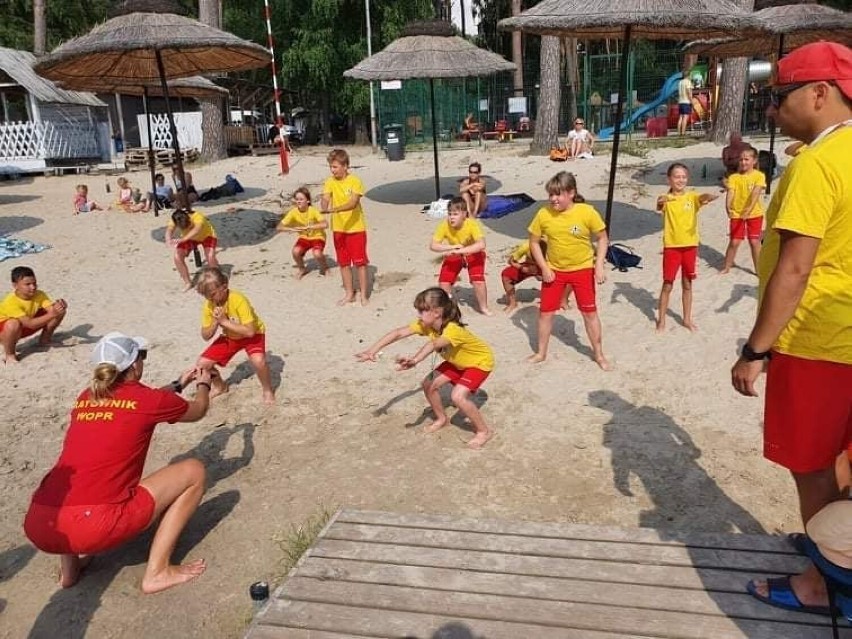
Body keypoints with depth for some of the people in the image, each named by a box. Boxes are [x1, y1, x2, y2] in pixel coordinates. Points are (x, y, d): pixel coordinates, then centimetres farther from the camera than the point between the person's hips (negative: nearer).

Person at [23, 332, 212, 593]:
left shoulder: (85, 398, 17)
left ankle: (69, 566, 26)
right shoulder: (148, 399, 1)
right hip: (94, 527, -7)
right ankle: (157, 571, 5)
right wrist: (203, 384, 45)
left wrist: (178, 384, 51)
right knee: (193, 471, 7)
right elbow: (198, 410, 24)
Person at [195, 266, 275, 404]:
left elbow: (250, 331, -35)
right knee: (202, 364, -5)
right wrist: (215, 322, -28)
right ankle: (220, 386, 26)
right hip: (229, 337, 6)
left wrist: (224, 321, -35)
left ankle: (267, 390, -4)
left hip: (252, 334, -5)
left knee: (258, 361, -34)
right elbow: (205, 336, -9)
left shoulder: (238, 300, -32)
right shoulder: (209, 305, -15)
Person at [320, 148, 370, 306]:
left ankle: (364, 294, 12)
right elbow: (325, 198, -12)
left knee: (360, 262, 1)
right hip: (338, 229, 4)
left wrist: (334, 209, -37)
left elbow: (353, 203, -23)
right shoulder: (330, 182, 0)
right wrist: (324, 208, -35)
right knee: (343, 262, 11)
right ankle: (349, 294, 23)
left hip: (356, 228, -4)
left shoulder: (355, 181, -12)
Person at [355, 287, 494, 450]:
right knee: (429, 384, -2)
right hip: (457, 362, 8)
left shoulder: (453, 330, -40)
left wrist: (414, 361, -76)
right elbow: (398, 333, -25)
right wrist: (373, 350, -35)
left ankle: (484, 431, -3)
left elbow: (433, 345, -59)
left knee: (458, 396, -24)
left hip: (480, 361, -8)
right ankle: (441, 419, 23)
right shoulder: (425, 324, -18)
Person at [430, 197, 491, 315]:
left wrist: (460, 250, -50)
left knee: (478, 281, -22)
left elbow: (481, 244, -45)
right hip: (453, 256, 3)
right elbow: (432, 246, -27)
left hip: (473, 254, -2)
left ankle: (483, 307, 4)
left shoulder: (472, 224, -32)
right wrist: (452, 247, -39)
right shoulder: (444, 225, -25)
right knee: (443, 283, -12)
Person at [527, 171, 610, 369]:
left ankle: (599, 354, 21)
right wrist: (544, 268, -8)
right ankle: (541, 353, 25)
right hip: (554, 270, 2)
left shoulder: (587, 212, -17)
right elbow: (534, 242, -1)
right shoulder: (544, 214, -12)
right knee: (545, 311, 7)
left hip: (582, 269, -2)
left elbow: (602, 239, -5)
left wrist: (599, 266, -13)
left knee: (590, 312, 5)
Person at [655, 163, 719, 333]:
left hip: (690, 245, 3)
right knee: (667, 285, 3)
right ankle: (661, 320, 13)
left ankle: (687, 319, 23)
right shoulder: (666, 199, -6)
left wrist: (709, 197, -43)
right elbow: (659, 208, -28)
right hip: (671, 246, -3)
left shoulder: (692, 197, 1)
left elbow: (703, 198, -19)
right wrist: (661, 202, -52)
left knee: (687, 284, 12)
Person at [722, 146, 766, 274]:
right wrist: (728, 208, -30)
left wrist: (748, 211, -30)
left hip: (754, 214, -1)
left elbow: (755, 194, -18)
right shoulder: (734, 177, -1)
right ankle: (726, 267, 14)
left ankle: (758, 268, 15)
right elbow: (730, 194, -12)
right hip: (737, 214, 1)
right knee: (734, 242, 3)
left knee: (754, 242, 4)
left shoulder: (759, 175, -7)